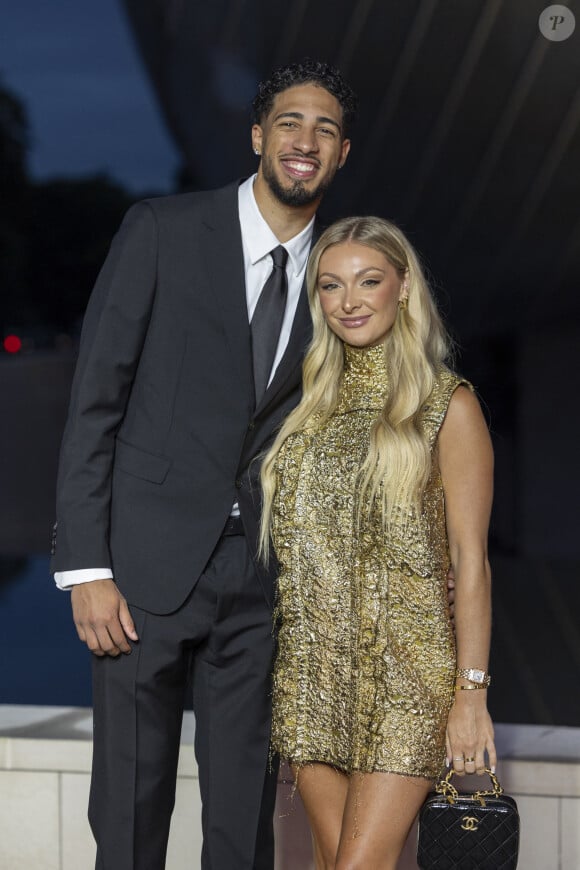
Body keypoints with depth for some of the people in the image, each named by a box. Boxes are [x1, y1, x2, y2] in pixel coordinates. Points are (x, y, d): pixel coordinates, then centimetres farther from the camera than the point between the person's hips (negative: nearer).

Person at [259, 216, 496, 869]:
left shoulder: (449, 406, -2)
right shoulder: (311, 405, 13)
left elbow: (469, 557, -5)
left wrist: (472, 693, -11)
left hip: (404, 668, -5)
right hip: (313, 669, 5)